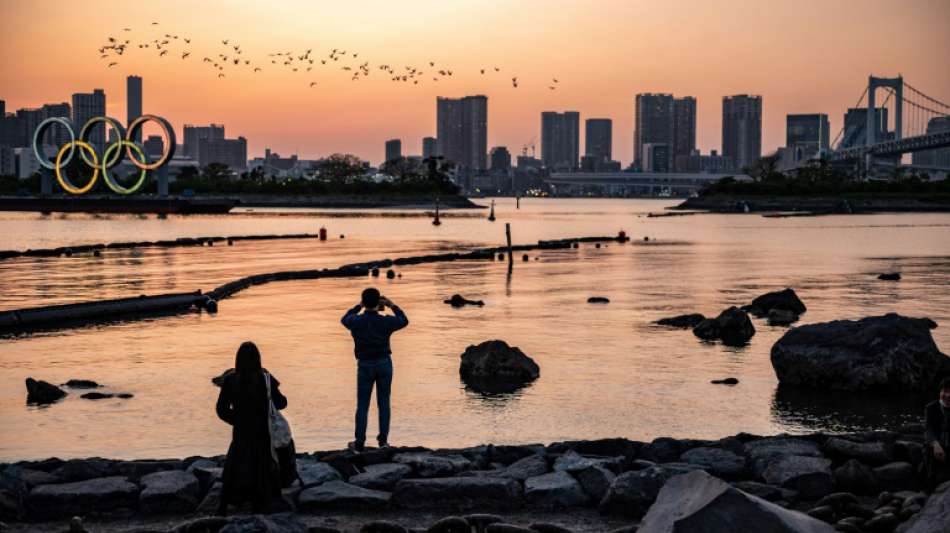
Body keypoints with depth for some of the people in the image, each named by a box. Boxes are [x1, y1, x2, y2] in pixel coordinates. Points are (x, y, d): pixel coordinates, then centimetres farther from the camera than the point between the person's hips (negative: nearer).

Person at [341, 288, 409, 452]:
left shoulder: (356, 321, -11)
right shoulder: (385, 322, -13)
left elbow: (345, 319, 15)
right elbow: (404, 321, 8)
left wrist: (359, 306, 22)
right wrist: (392, 306, 16)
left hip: (365, 365, 0)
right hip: (384, 364, 0)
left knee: (362, 405, 6)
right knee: (384, 403, 10)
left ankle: (359, 443, 8)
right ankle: (383, 440, 12)